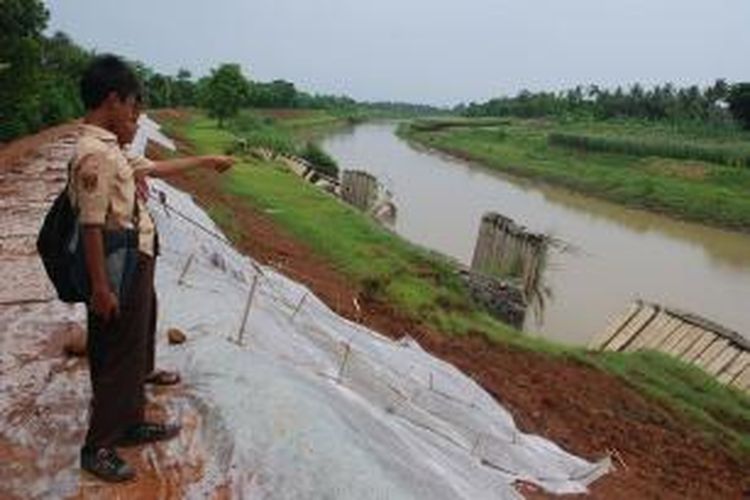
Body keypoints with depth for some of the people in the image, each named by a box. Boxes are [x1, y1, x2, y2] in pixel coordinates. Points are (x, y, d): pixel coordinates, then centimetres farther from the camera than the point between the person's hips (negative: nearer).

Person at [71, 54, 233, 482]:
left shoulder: (111, 149, 9)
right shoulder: (96, 154, -21)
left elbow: (156, 168, 23)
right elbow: (91, 225, -23)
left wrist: (206, 161, 29)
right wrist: (101, 288, -22)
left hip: (137, 266, 10)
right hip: (120, 273, -10)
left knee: (137, 352, 21)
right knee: (118, 358, 2)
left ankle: (131, 423, 38)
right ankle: (99, 447, 19)